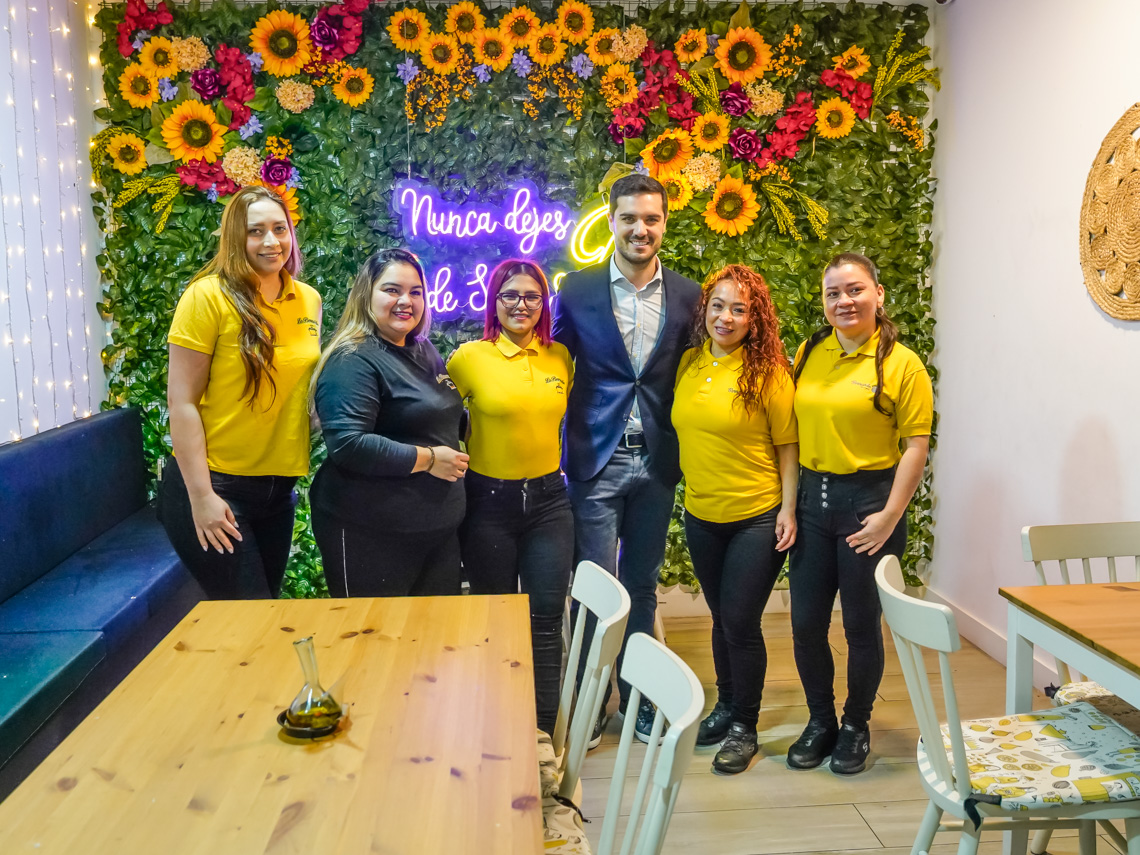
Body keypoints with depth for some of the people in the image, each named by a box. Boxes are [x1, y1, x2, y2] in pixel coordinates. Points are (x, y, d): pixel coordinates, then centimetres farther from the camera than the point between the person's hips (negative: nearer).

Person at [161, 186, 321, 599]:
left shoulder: (309, 300, 4)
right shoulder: (209, 296, -13)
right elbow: (181, 400, -13)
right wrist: (201, 496, -16)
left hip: (279, 485, 6)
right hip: (215, 487, -6)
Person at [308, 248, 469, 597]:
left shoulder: (425, 352, 13)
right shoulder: (354, 361, -13)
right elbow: (348, 445, -25)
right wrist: (426, 459, -20)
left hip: (440, 527, 8)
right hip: (370, 538, -8)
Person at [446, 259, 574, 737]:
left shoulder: (560, 358, 4)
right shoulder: (470, 357, -7)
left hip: (548, 500, 2)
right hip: (490, 503, -2)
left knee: (546, 620, 1)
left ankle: (543, 729, 13)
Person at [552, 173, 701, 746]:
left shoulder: (688, 296, 3)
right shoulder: (577, 290, -3)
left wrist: (683, 452, 2)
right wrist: (558, 455, -5)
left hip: (656, 463, 2)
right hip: (597, 462, -2)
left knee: (642, 588, 14)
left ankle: (637, 697, 30)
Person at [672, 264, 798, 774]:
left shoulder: (767, 370, -11)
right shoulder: (689, 363, 2)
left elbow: (788, 444, -7)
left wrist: (789, 508, -10)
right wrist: (687, 489, 8)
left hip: (757, 518, -4)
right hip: (701, 516, 4)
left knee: (740, 622, 1)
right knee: (721, 618, 17)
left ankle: (745, 727, 21)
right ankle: (725, 707, 37)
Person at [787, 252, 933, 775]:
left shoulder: (901, 364, -7)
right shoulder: (809, 354, 5)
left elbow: (916, 446, -9)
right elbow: (794, 431, 10)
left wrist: (890, 515, -14)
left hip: (868, 500, -4)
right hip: (812, 498, 4)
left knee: (861, 624, 8)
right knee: (805, 622, 9)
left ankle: (856, 725, 30)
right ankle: (819, 721, 30)